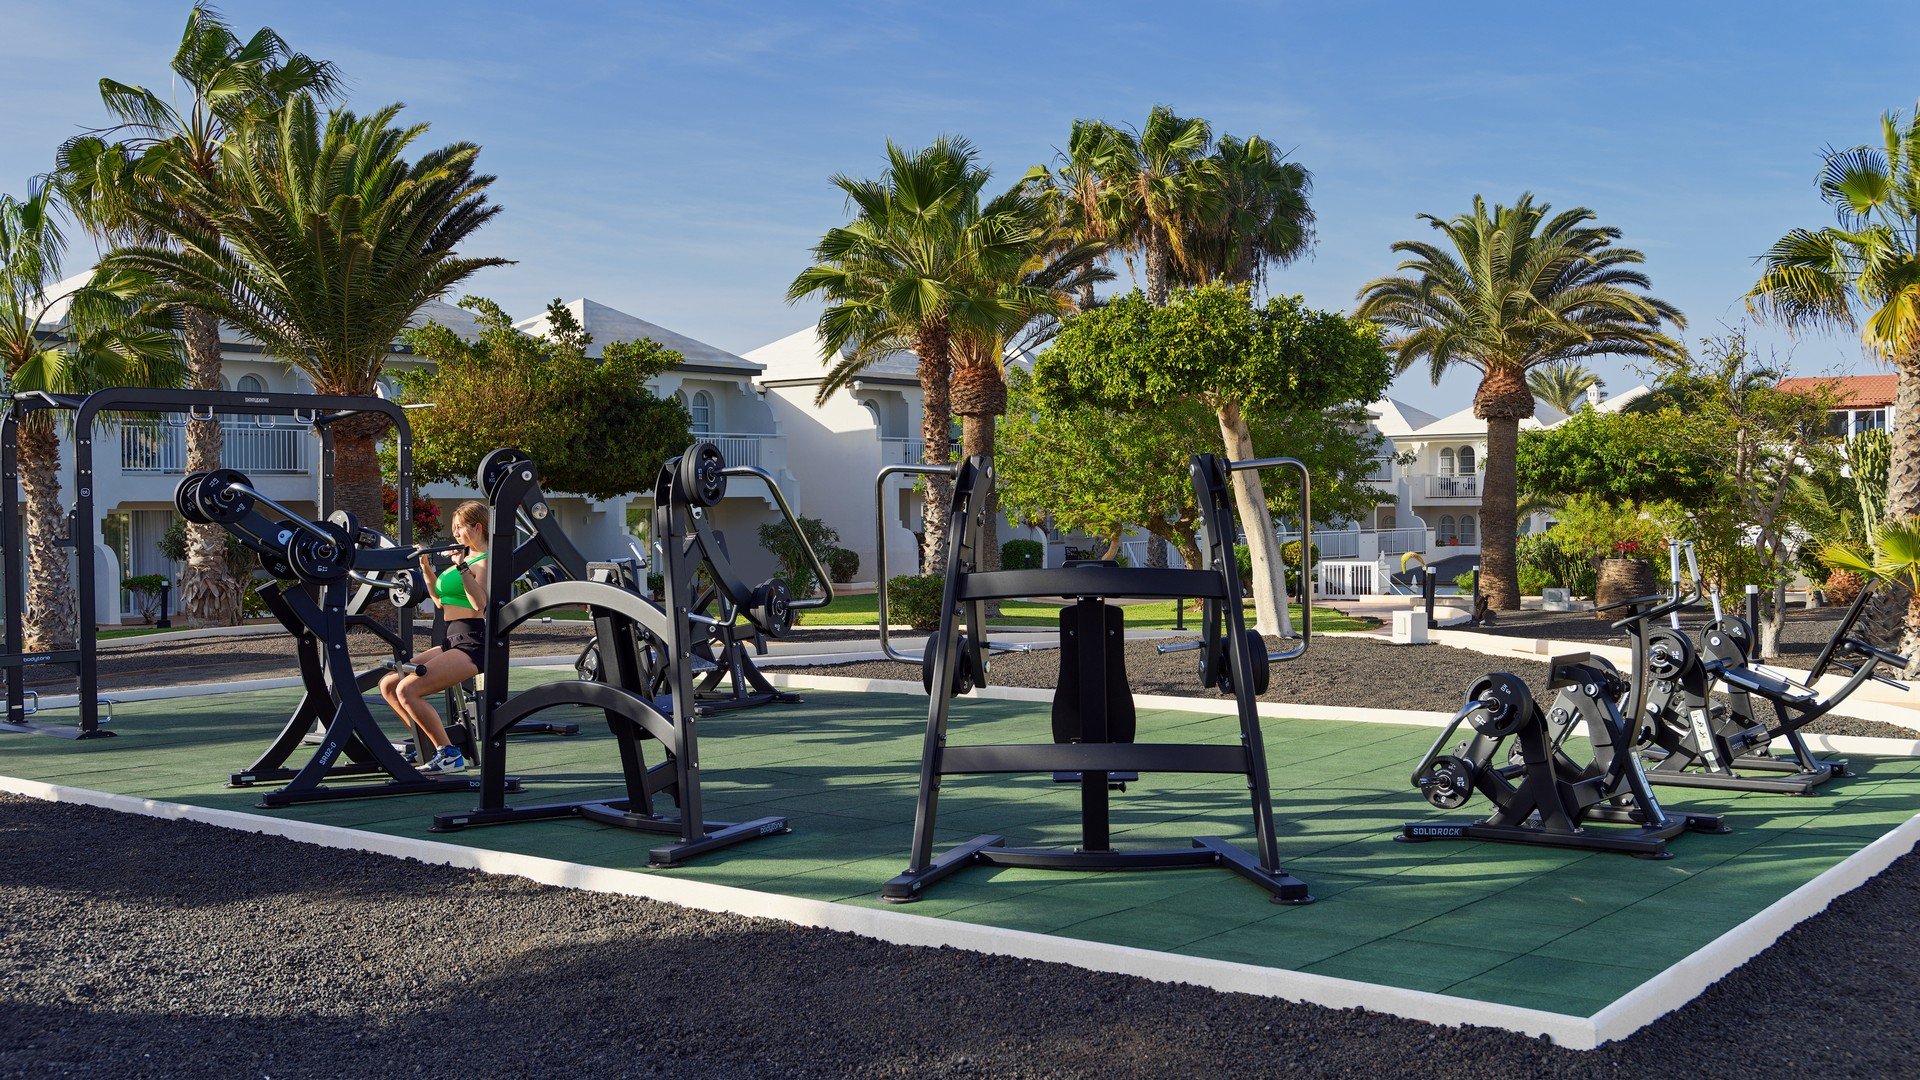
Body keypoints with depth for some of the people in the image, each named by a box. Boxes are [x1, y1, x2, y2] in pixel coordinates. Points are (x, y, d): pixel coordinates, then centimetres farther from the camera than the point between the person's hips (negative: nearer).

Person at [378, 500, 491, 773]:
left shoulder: (485, 561, -8)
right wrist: (426, 569, 16)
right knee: (388, 685, 6)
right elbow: (440, 600, 25)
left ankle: (450, 755, -13)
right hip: (452, 641, 10)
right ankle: (430, 743, 14)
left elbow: (480, 604, -23)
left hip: (472, 643, -10)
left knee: (407, 689, -22)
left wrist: (462, 567, -23)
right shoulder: (464, 558, 20)